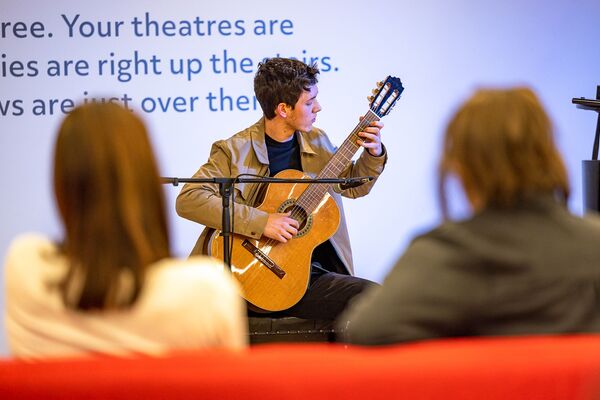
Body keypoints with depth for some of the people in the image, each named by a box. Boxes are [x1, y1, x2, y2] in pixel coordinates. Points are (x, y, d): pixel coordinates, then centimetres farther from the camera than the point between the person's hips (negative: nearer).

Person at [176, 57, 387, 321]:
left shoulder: (317, 142, 13)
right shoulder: (234, 150, -6)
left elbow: (353, 186, 28)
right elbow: (188, 200, -18)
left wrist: (373, 154, 6)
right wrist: (261, 222, -23)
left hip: (311, 274, 5)